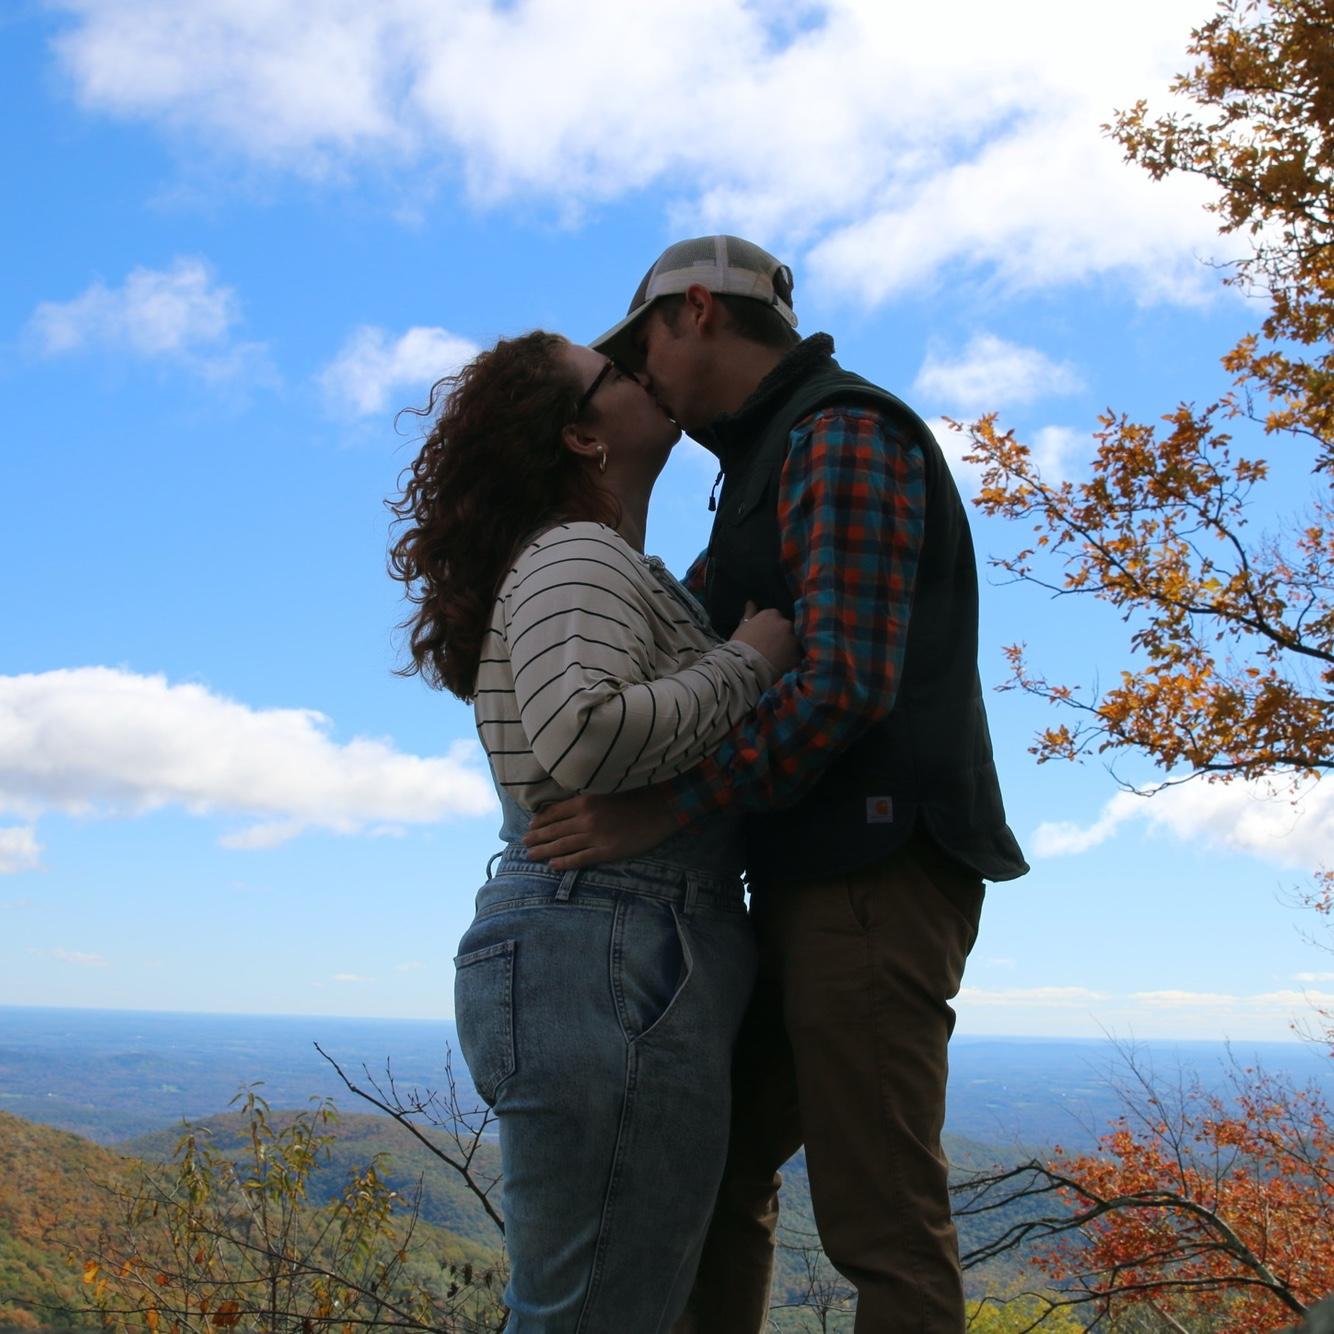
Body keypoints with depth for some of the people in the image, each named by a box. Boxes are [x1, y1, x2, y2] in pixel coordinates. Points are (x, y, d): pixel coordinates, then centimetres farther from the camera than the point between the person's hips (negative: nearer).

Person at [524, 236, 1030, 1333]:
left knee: (881, 1221, -7)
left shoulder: (843, 434, -8)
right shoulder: (771, 467, 23)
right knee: (721, 1164, 15)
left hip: (875, 872, -10)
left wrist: (662, 811, -18)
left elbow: (845, 683, -19)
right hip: (814, 880, 10)